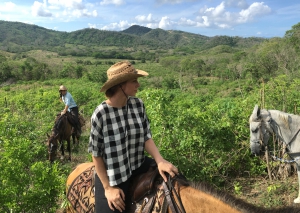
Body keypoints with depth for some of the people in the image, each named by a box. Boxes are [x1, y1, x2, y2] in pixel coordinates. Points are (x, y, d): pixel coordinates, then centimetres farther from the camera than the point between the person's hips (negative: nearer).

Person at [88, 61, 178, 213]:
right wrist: (108, 187, -10)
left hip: (138, 166, 4)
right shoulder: (100, 114, -20)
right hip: (112, 174, -4)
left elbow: (146, 137, -2)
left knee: (173, 176, -8)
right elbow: (96, 154, -11)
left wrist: (160, 161, -18)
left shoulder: (138, 105, -7)